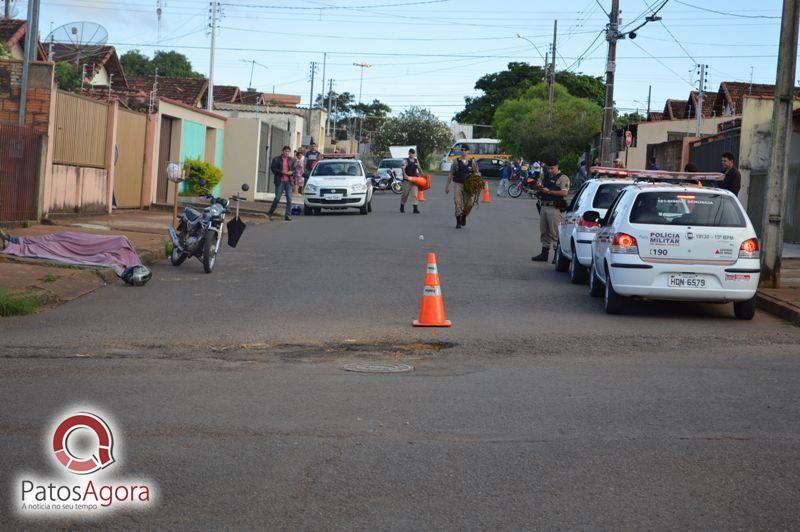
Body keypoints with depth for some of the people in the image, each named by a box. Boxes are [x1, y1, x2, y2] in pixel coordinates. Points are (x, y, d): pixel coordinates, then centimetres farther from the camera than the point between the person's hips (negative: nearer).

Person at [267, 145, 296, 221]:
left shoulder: (292, 160, 11)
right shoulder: (276, 159, 3)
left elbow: (295, 169, 14)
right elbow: (273, 168, -3)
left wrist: (291, 172, -7)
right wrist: (282, 172, -13)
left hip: (288, 181, 3)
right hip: (280, 181, -3)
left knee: (289, 199, -3)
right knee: (277, 197, -3)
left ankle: (288, 215, 1)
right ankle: (270, 212, 15)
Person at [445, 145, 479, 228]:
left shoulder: (472, 162, 6)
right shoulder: (456, 161, 4)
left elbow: (475, 173, 11)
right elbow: (450, 174, 6)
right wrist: (447, 186, 2)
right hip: (458, 184, -1)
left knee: (468, 204, -3)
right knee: (458, 203, -8)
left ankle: (464, 216, 26)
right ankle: (458, 222, 1)